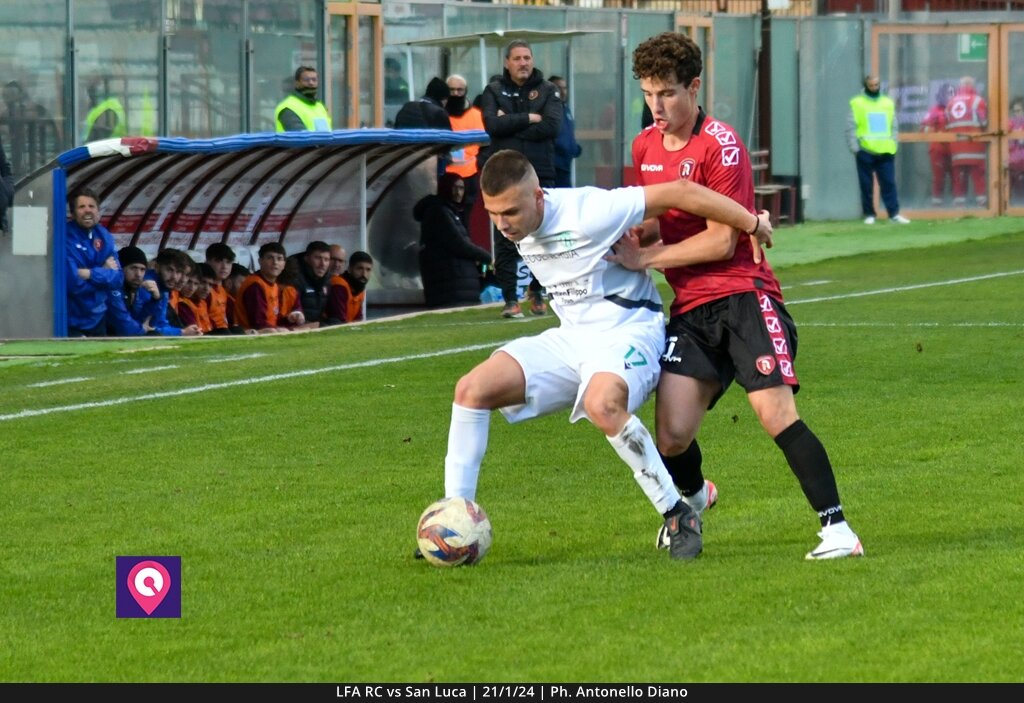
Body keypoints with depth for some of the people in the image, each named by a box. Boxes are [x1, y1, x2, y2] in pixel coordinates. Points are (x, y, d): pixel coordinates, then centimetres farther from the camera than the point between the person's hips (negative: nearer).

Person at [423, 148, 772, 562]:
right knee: (472, 389, -10)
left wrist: (753, 224, -14)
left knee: (601, 406, -39)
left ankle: (678, 516, -23)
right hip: (571, 338, 7)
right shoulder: (513, 226, 0)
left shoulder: (587, 213, -24)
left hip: (628, 331, -7)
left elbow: (680, 193, -20)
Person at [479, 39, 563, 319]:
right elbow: (492, 125, -9)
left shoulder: (547, 91, 7)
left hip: (540, 173, 0)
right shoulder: (494, 91, 8)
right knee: (505, 240, -4)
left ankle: (537, 293, 18)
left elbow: (552, 127, -9)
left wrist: (511, 126, -9)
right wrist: (529, 119, -9)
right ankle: (510, 299, -1)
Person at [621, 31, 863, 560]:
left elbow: (721, 241, -13)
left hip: (742, 296, -5)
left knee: (776, 414, -21)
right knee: (671, 438, -6)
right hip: (689, 309, 5)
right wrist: (631, 248, 1)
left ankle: (836, 528, -16)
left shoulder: (721, 146, -10)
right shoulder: (645, 146, 11)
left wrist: (646, 258, -11)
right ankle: (693, 497, 29)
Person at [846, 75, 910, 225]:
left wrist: (893, 144, 3)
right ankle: (869, 215, 8)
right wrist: (855, 148, -9)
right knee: (866, 185, 2)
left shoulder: (888, 103, 12)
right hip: (865, 151, -2)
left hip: (885, 151, 2)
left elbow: (894, 126, 15)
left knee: (889, 184, 0)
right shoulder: (857, 103, 2)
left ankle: (894, 214, 1)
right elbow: (851, 128, -1)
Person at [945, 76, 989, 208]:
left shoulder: (951, 102, 13)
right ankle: (981, 201, -9)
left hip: (956, 145, 4)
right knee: (978, 174, -4)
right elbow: (984, 123, -3)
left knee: (959, 174, 5)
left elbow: (948, 125, 13)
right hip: (975, 144, -4)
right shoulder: (978, 101, -3)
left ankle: (959, 201, 2)